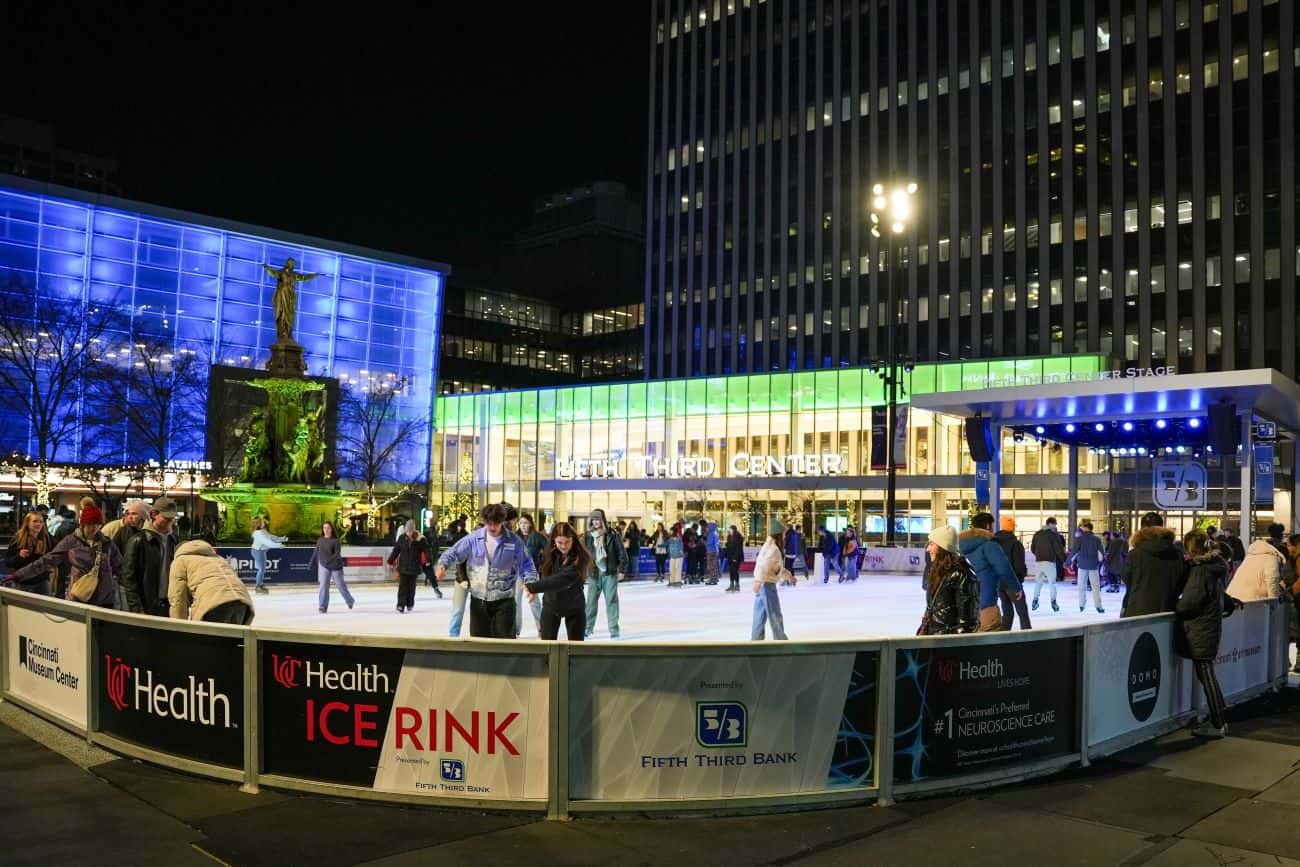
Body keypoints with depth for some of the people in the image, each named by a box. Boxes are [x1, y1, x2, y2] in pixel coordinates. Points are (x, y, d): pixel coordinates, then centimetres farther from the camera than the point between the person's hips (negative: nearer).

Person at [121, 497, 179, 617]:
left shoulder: (172, 541, 13)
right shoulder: (138, 541, -5)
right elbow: (128, 576, -8)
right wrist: (136, 608, -13)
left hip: (167, 606, 5)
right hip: (147, 606, -5)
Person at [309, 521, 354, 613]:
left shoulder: (336, 540, -10)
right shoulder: (320, 540, 4)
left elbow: (337, 554, -18)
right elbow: (316, 553, 12)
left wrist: (329, 560, -31)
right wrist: (311, 564, 12)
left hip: (335, 566, -3)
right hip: (324, 566, 3)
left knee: (340, 585, 7)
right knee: (323, 586, -5)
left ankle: (350, 601, 30)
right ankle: (323, 607, -2)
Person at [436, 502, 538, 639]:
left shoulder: (513, 541, -5)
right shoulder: (474, 538, -3)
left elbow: (525, 565, 1)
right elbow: (454, 552, 1)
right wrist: (443, 565, -20)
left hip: (504, 600, -2)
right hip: (478, 599, 2)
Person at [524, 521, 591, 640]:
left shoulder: (580, 558, -26)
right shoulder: (548, 553, -10)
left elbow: (561, 579, -37)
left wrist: (533, 587, -43)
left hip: (574, 608, -3)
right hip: (550, 605, 3)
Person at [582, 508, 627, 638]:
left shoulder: (611, 536, -3)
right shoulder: (587, 536, 3)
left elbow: (622, 553, 0)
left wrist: (621, 570, -3)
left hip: (609, 573, -2)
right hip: (593, 573, 2)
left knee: (611, 600, 1)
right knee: (591, 601, 5)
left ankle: (614, 629, 8)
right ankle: (588, 628, 15)